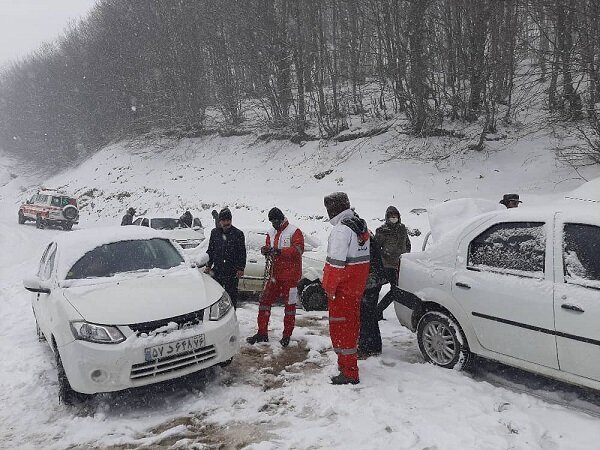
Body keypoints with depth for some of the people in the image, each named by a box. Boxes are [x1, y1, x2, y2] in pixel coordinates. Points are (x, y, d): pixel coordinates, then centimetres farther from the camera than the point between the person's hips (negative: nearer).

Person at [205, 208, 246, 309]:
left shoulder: (238, 234, 0)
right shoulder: (214, 232, 9)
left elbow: (242, 253, 0)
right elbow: (210, 250, 16)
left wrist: (241, 268, -7)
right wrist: (208, 265, 9)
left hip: (233, 271, -3)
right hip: (217, 270, 3)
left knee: (232, 295, 3)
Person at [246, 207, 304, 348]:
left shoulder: (294, 232, -8)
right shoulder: (271, 233, 12)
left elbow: (298, 250, -21)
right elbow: (268, 248, 12)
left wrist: (279, 251, -30)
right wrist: (265, 250, -13)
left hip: (290, 275, -6)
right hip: (275, 274, 6)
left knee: (289, 305, 4)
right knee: (264, 301, 6)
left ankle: (287, 335, 17)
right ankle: (262, 333, 16)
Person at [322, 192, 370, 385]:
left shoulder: (341, 229, -21)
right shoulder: (361, 225, 11)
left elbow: (336, 262, -25)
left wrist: (330, 287, -16)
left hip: (342, 289, -10)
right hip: (357, 286, 10)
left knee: (340, 327, -2)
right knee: (351, 323, 20)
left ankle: (349, 373, 2)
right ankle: (347, 362, 36)